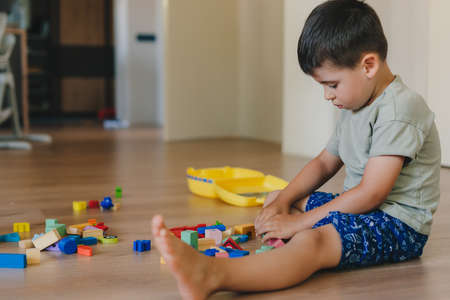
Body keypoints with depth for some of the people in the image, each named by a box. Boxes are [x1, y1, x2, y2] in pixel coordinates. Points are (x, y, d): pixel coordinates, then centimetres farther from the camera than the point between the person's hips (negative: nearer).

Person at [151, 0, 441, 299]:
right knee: (275, 199, 13)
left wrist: (299, 222, -20)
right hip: (360, 209, 11)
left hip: (398, 224, -11)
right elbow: (324, 163, 18)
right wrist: (284, 202, 1)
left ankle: (210, 274, -61)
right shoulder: (356, 107, 13)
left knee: (313, 241, -37)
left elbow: (371, 193, -24)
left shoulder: (398, 110, -19)